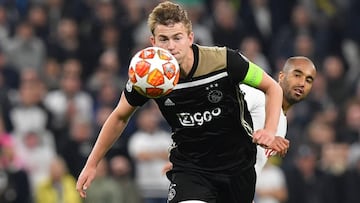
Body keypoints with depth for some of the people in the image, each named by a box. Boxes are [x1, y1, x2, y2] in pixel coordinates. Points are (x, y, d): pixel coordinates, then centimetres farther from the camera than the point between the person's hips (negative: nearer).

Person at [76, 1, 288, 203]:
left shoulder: (225, 60, -20)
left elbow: (272, 87, -7)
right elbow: (120, 117, 4)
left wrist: (270, 131, -24)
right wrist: (92, 164, 5)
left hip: (237, 162, 1)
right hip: (189, 165, -1)